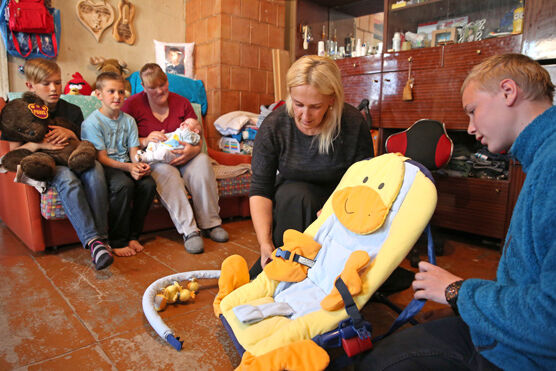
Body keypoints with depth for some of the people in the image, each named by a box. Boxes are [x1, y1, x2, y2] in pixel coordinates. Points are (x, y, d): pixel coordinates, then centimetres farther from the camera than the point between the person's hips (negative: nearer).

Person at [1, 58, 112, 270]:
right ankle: (92, 240, -44)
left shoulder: (72, 111, 13)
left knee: (94, 168, -35)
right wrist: (38, 144, -16)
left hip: (71, 160, 2)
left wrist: (71, 134, -5)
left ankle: (101, 235, -36)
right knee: (66, 178, -39)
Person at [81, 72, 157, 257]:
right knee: (124, 184, -35)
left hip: (126, 165, 5)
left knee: (148, 183, -24)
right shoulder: (92, 122, -5)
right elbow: (101, 157, -12)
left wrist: (140, 164, -16)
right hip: (103, 167, -5)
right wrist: (128, 167, -27)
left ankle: (133, 236, -8)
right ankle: (117, 241, -20)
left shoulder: (128, 120, 12)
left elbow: (134, 151, 7)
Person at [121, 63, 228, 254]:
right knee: (166, 172, -37)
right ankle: (189, 231, -36)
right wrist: (145, 141, -23)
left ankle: (211, 223, -23)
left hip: (180, 157, 3)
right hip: (152, 160, -2)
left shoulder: (181, 103, 8)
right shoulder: (132, 104, 0)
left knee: (202, 161, -29)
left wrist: (194, 149, -20)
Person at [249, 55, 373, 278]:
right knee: (295, 194, -33)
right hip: (289, 201, 0)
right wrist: (265, 243, -29)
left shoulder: (354, 125, -18)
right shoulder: (273, 125, -17)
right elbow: (260, 188, -18)